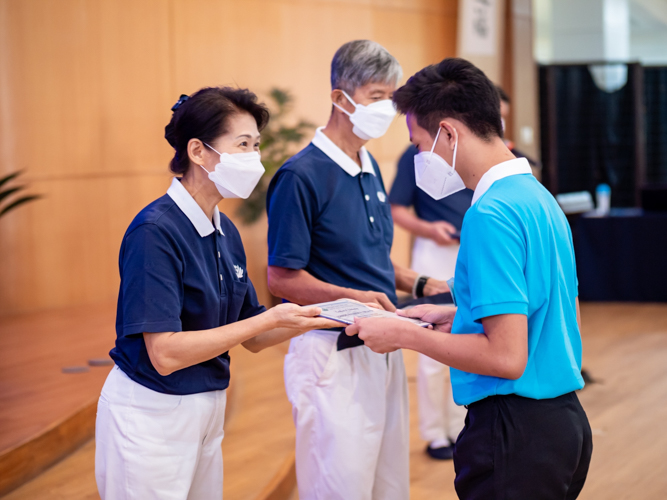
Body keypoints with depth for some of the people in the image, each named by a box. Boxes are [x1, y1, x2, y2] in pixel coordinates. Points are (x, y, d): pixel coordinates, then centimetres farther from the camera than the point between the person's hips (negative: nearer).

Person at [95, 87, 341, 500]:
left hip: (208, 409, 8)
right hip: (151, 414, -8)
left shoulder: (226, 232, 5)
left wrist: (309, 318, -7)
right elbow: (165, 353, -26)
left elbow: (252, 338, 11)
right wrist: (272, 318, -23)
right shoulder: (156, 231, -19)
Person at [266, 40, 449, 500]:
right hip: (333, 354, -8)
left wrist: (418, 283, 6)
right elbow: (282, 278, -14)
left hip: (382, 350, 8)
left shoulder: (371, 169, 13)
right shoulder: (301, 176, -13)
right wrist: (356, 298, -25)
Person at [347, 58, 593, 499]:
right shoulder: (538, 196, 10)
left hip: (517, 430, -9)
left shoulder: (491, 214, -19)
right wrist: (457, 315, 16)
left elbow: (507, 357, -23)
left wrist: (405, 335, -13)